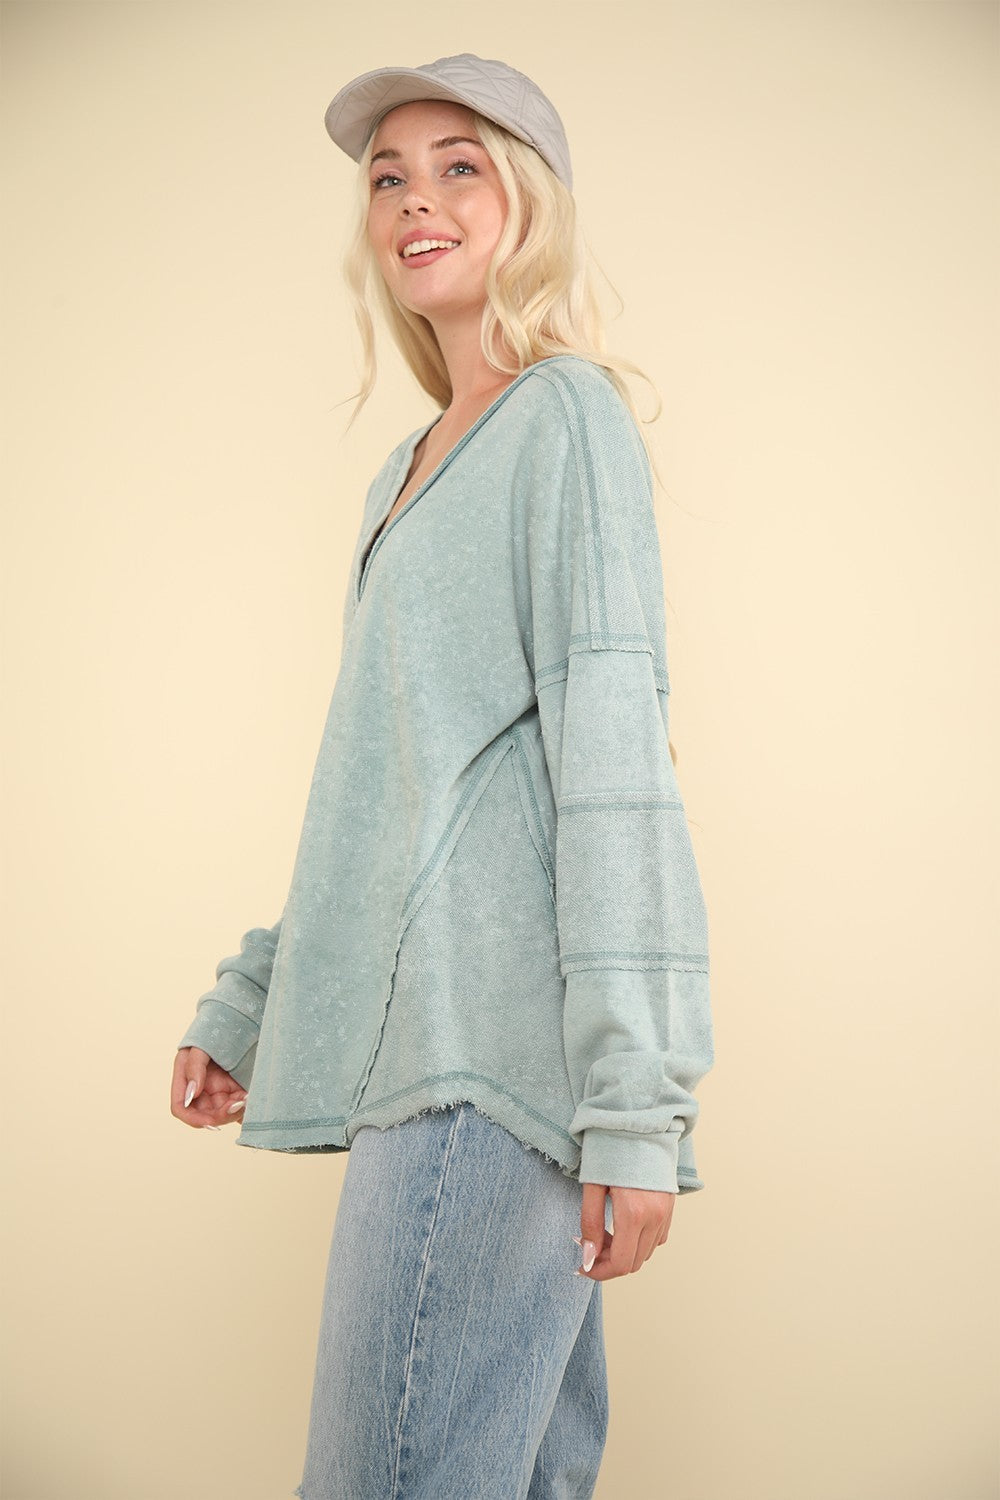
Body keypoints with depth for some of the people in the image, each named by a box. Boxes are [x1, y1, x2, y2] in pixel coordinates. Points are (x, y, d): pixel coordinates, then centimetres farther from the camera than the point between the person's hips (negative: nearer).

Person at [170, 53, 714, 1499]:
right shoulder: (407, 476, 23)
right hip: (434, 1035, 8)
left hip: (499, 1043, -8)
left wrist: (633, 1101, -19)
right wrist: (248, 1006, 22)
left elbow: (615, 756, -13)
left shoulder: (567, 416, -3)